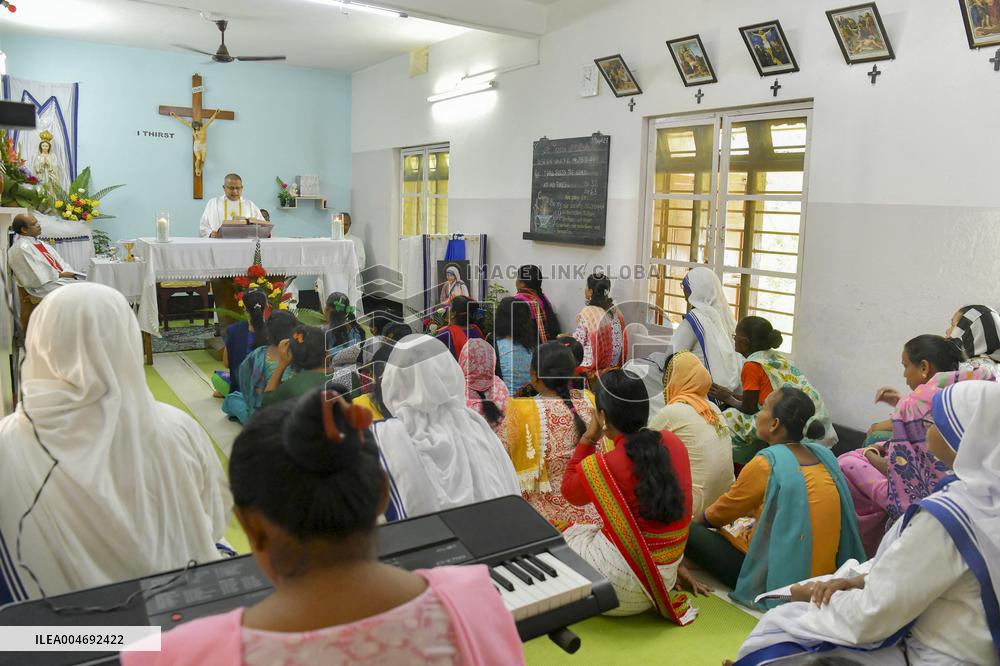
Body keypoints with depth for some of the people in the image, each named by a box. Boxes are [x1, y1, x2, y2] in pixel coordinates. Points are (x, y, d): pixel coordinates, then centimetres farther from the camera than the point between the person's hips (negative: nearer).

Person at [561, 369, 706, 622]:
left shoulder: (600, 466, -19)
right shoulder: (673, 442, -4)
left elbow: (569, 491, 4)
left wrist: (588, 438, 2)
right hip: (668, 572, 5)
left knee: (567, 534, 20)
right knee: (587, 530, 25)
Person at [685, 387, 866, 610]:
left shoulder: (767, 463, -18)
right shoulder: (823, 454, 2)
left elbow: (726, 509, -3)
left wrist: (701, 519, 17)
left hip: (779, 580, -7)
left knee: (691, 532, -1)